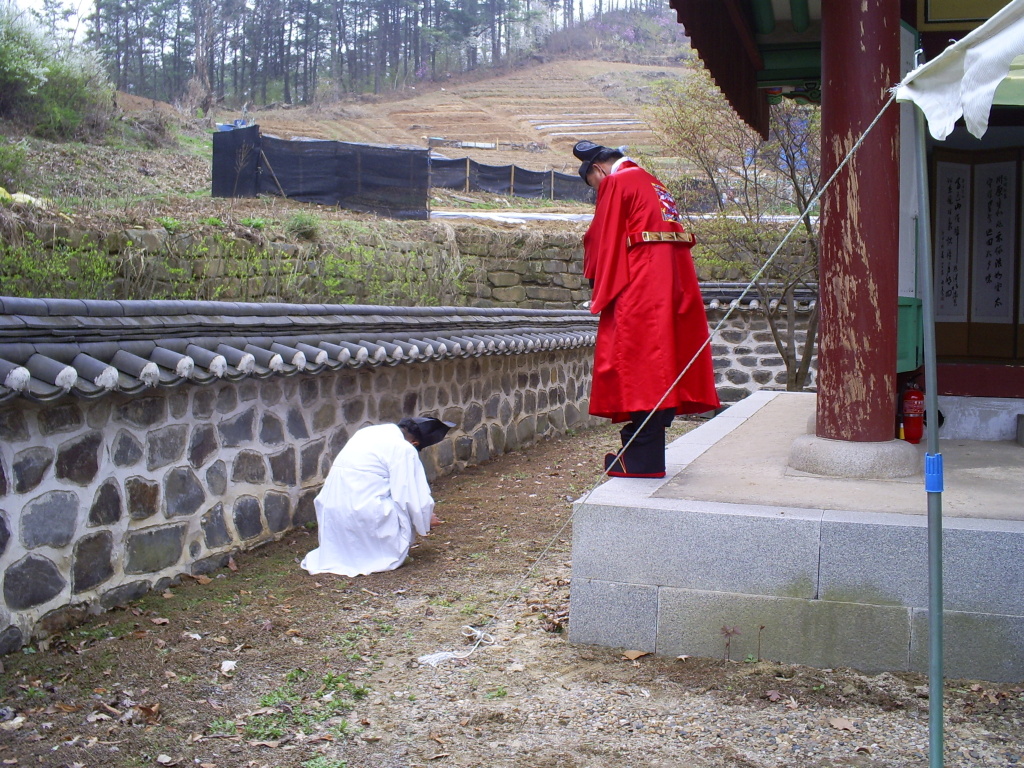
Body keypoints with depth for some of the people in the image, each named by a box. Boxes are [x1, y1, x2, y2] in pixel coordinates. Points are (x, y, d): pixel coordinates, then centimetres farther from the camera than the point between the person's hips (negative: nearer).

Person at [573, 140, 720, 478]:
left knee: (638, 362, -6)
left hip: (640, 286, -9)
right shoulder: (653, 184, 23)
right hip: (677, 280, 9)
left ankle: (642, 458, -6)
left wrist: (599, 288, 6)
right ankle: (647, 447, 17)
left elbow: (603, 240, -4)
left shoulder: (615, 183, -1)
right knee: (663, 361, 9)